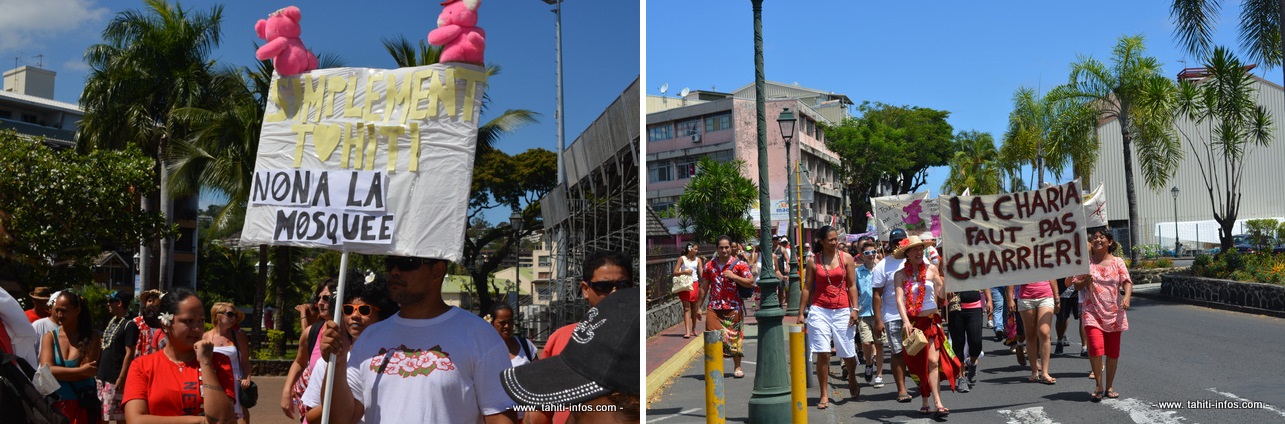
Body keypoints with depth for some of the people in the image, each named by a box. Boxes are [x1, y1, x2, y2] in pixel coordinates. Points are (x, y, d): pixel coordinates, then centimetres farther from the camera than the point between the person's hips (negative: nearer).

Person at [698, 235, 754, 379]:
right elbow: (704, 287, 13)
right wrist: (700, 306, 11)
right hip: (713, 307, 2)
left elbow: (750, 281, -9)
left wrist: (733, 276, -20)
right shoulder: (709, 265, 9)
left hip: (733, 307, -2)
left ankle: (737, 367, 16)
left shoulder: (739, 264, -1)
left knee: (734, 337, 4)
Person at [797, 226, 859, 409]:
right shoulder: (813, 261, 3)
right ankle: (824, 395, 7)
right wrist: (801, 312, 4)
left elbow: (852, 285, 3)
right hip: (819, 310, 0)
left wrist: (855, 308, -5)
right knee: (822, 354, -4)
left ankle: (852, 378, 38)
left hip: (842, 310, 0)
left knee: (848, 352, 5)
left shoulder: (846, 258, 3)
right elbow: (807, 288, 6)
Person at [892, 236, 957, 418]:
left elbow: (941, 295, -1)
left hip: (931, 321, 0)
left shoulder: (931, 269, 3)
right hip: (912, 322, 0)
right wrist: (906, 322, -24)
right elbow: (899, 300, -12)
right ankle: (925, 402, 16)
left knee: (933, 361, -11)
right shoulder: (900, 275, -2)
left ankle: (937, 404, -14)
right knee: (918, 365, 6)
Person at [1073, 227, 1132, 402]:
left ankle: (1109, 386, 23)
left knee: (1113, 351, 8)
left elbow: (1127, 282, -7)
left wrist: (1127, 296, -26)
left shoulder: (1117, 262, 4)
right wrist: (1085, 281, -16)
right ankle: (1099, 386, -3)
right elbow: (1077, 286, 6)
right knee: (1096, 347, -18)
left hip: (1114, 312, 2)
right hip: (1092, 311, -1)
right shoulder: (1086, 262, 3)